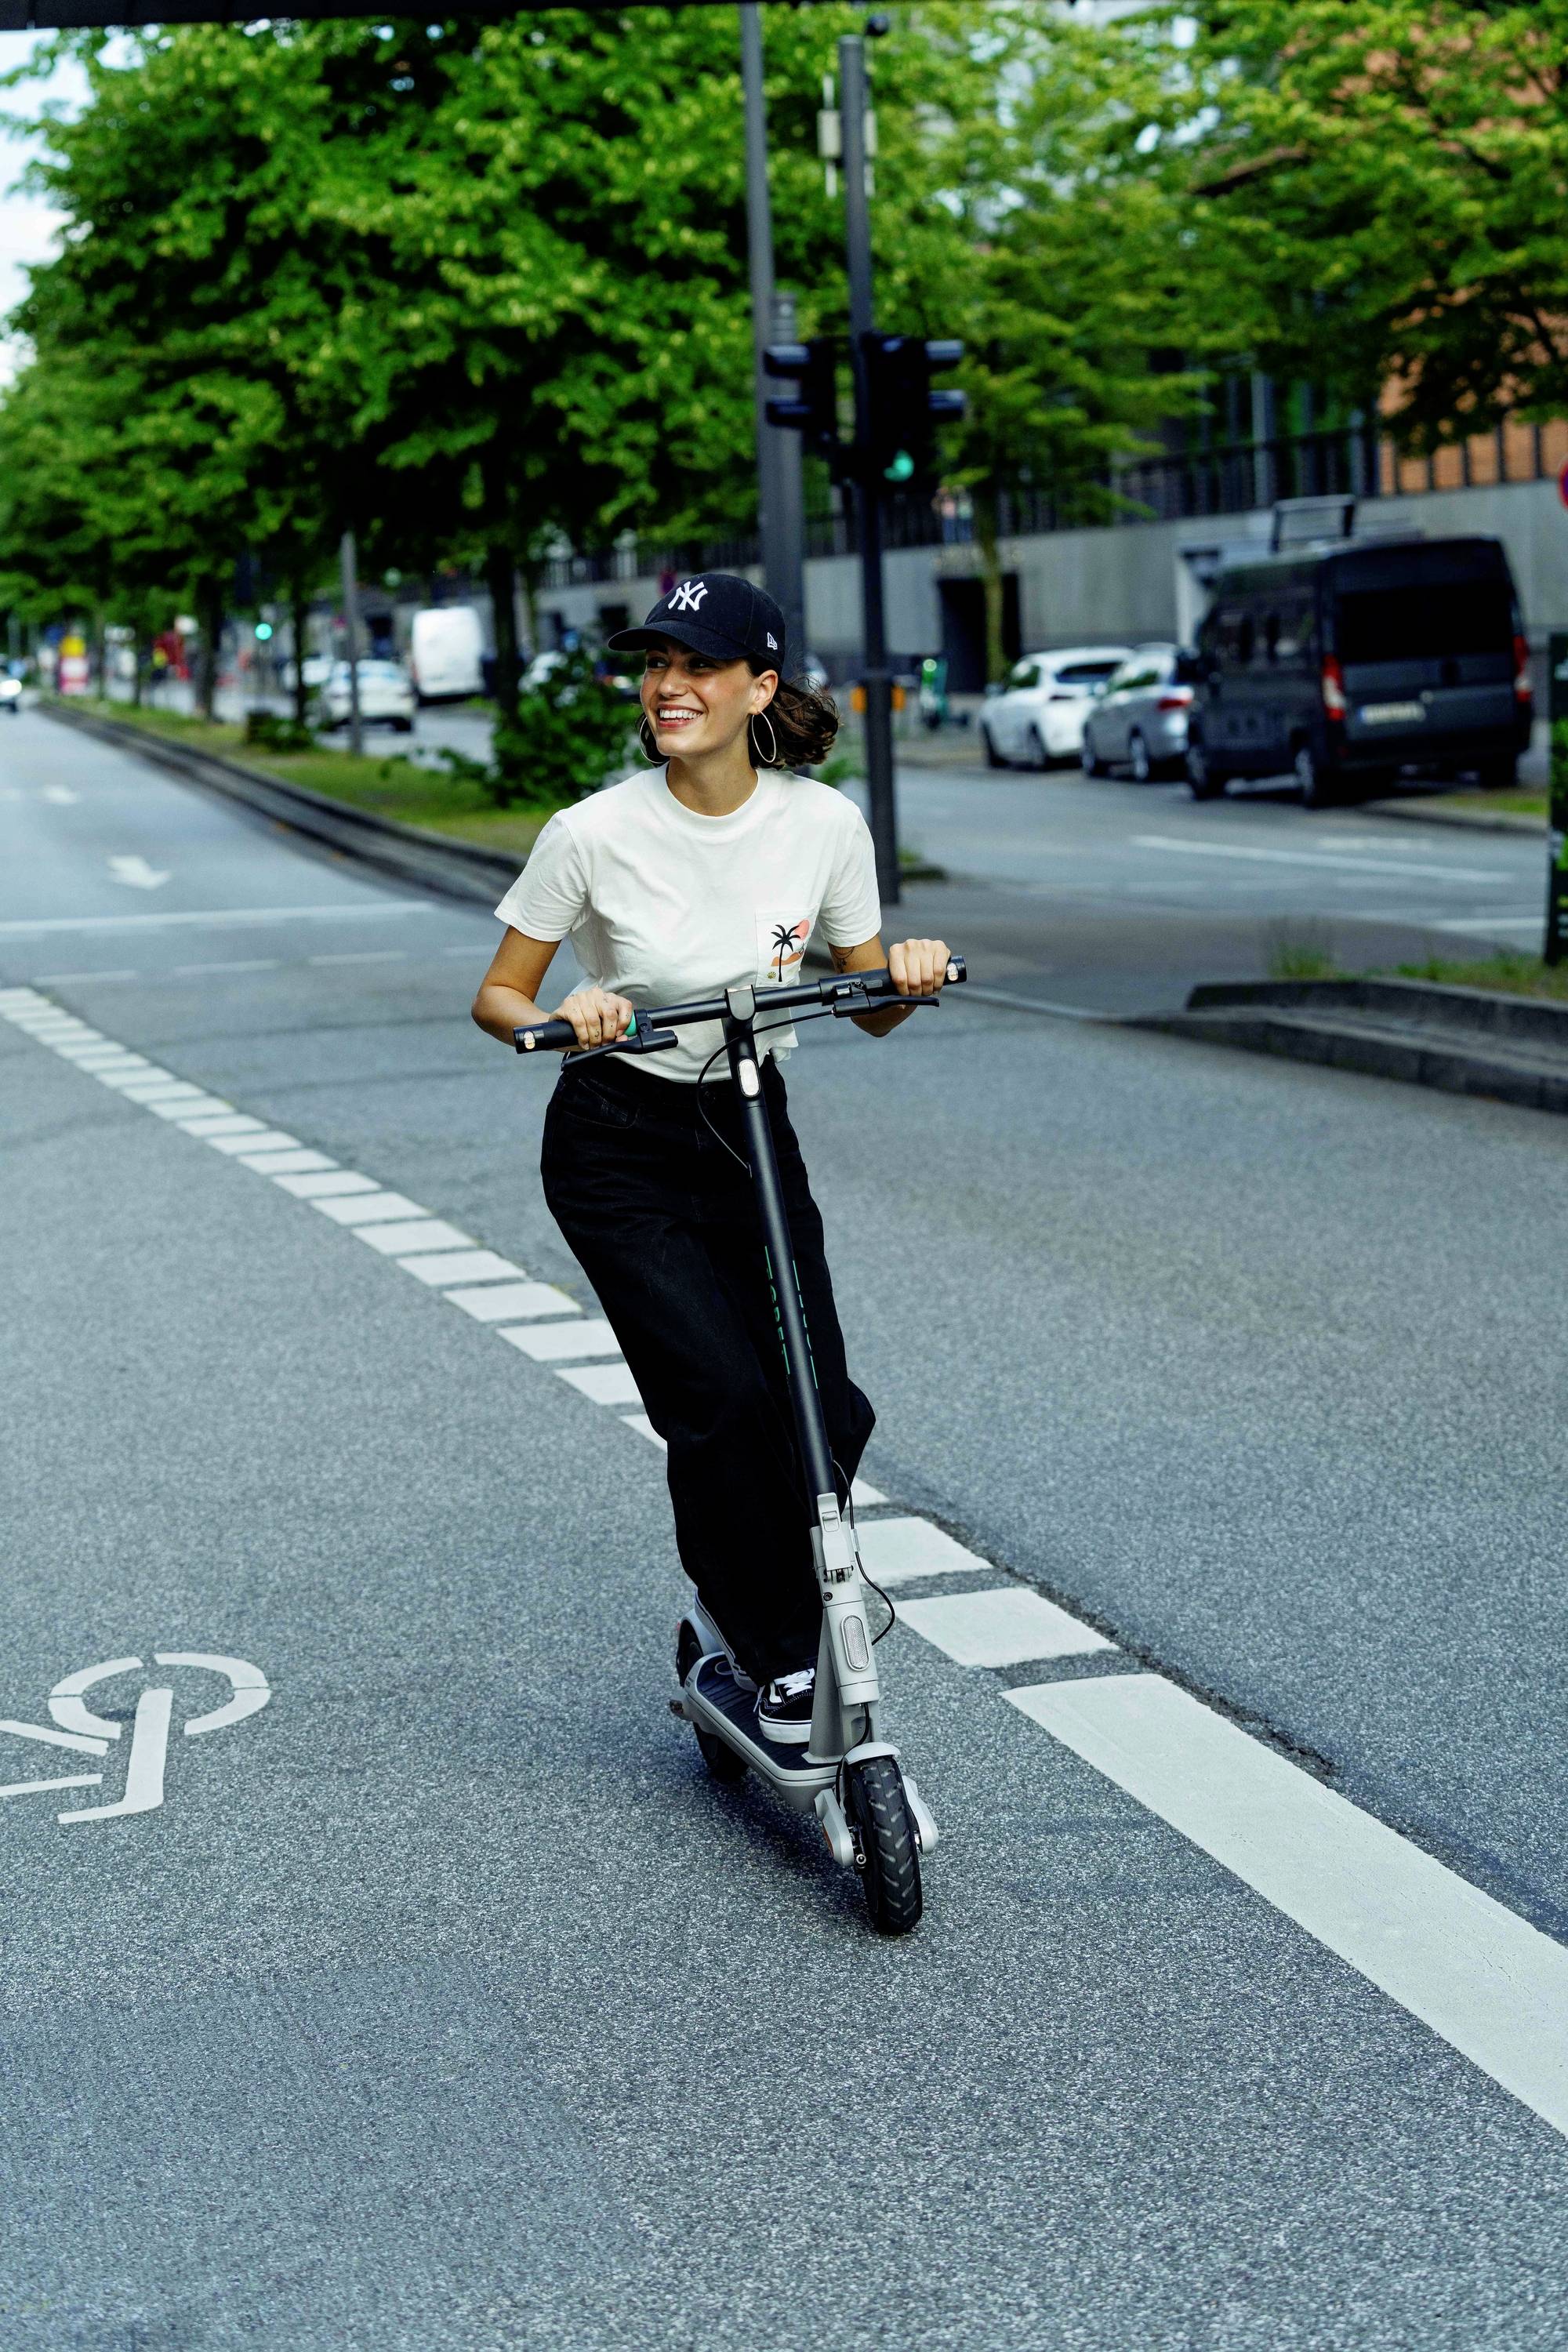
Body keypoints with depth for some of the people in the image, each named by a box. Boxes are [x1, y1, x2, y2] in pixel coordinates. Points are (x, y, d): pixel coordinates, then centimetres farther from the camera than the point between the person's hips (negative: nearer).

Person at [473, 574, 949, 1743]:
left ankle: (764, 1624, 23)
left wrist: (909, 971, -19)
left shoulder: (825, 824, -8)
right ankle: (781, 1661, 2)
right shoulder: (596, 833, -16)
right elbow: (497, 997, -6)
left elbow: (871, 1008, 3)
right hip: (618, 1153, -3)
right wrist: (565, 1019, -27)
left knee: (824, 1412, -4)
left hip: (754, 1133, 3)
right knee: (725, 1401, -18)